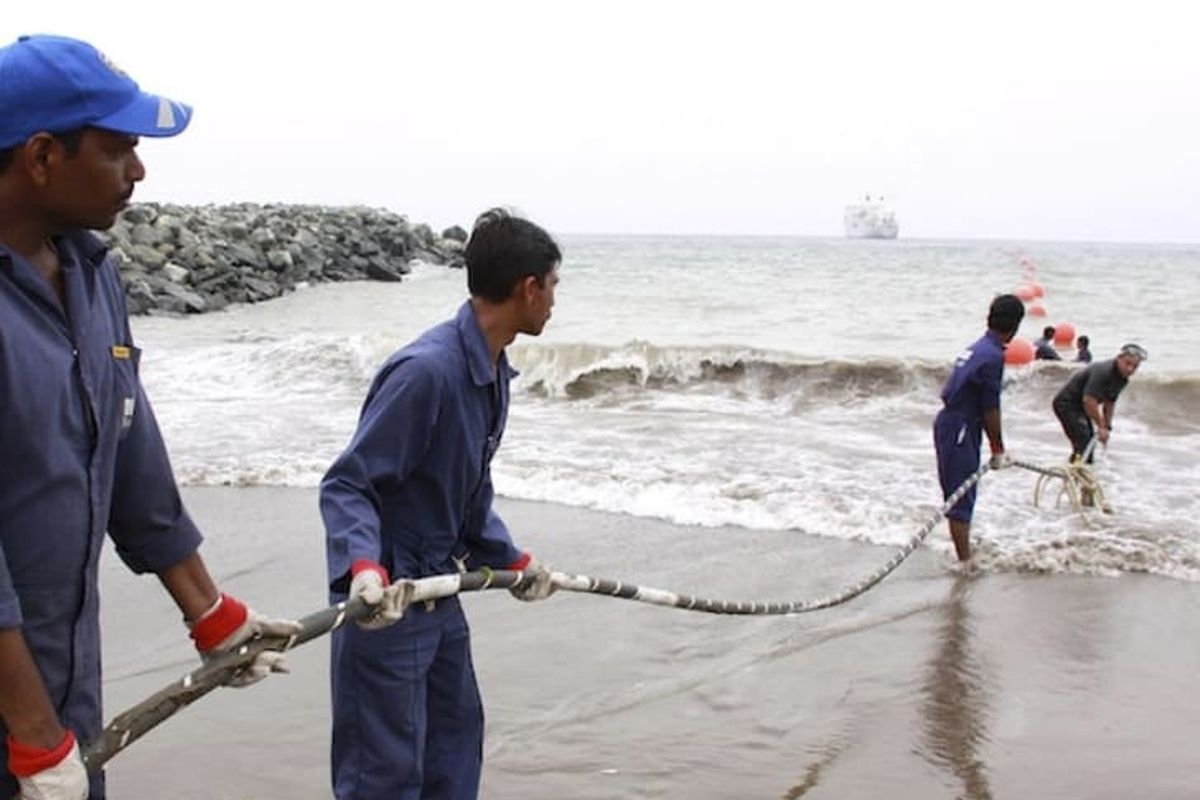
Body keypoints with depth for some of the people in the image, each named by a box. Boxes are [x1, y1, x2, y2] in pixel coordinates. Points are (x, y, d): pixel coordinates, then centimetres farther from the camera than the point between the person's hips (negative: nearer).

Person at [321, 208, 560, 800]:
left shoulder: (493, 372, 5)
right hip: (386, 598, -9)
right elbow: (346, 485, -23)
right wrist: (363, 567, -37)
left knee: (457, 735, 23)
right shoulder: (426, 369, -25)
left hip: (439, 586, 9)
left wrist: (509, 560, 22)